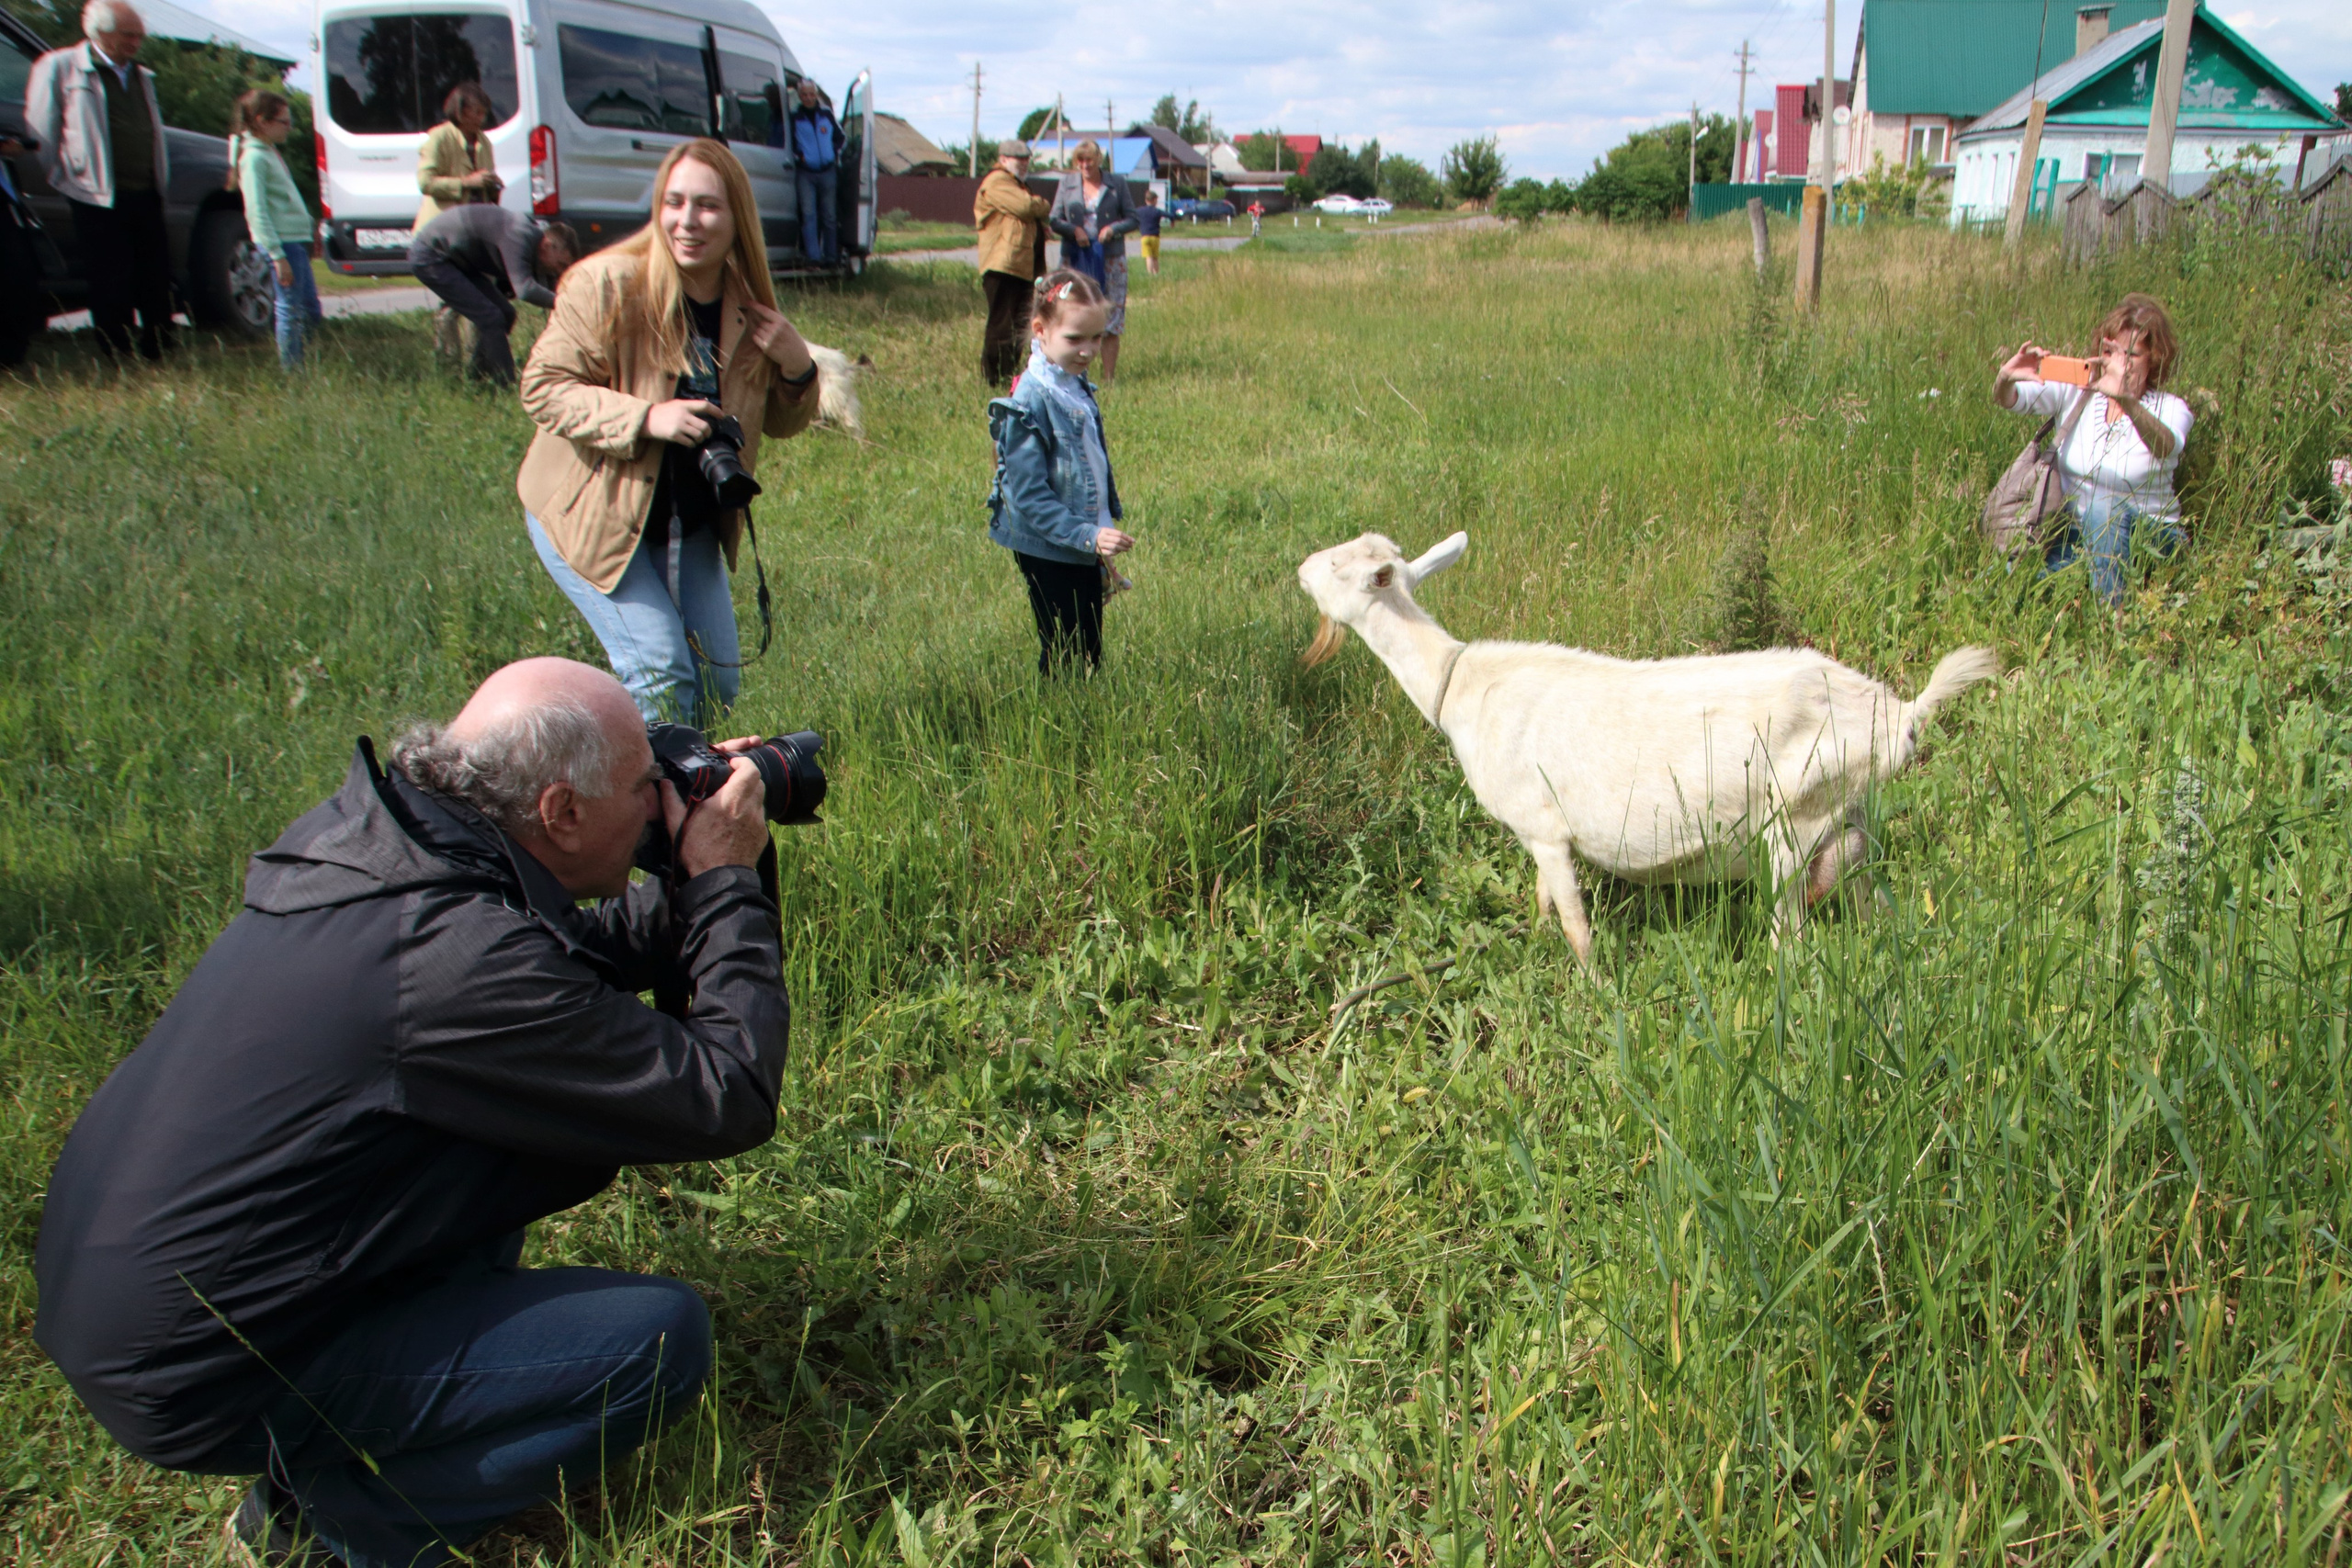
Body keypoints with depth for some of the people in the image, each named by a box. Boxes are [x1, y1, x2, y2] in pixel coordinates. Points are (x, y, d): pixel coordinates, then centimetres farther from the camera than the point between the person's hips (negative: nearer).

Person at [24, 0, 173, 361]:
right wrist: (63, 179, 1)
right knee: (112, 291, -3)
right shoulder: (58, 67, 0)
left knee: (157, 286, 5)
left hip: (146, 196, 6)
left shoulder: (142, 76, 19)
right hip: (100, 200, -6)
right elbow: (40, 133, 1)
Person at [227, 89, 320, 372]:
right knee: (291, 309, -8)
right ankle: (291, 370, -4)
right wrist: (277, 256, -21)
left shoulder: (270, 151, 18)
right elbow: (256, 211, -16)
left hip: (296, 239, 10)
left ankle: (298, 367, 16)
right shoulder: (254, 157, -10)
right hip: (281, 241, -10)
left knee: (310, 309, 11)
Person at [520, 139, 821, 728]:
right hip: (593, 514, -5)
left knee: (718, 682, 7)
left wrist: (798, 369, -13)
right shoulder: (606, 283, -17)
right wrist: (646, 418, -31)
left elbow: (780, 423, 10)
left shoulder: (749, 304, 1)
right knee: (661, 673, -14)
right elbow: (543, 386, -17)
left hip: (691, 527, 6)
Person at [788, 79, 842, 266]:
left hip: (828, 172, 2)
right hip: (805, 173, -2)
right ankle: (813, 256, -10)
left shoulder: (826, 113, 5)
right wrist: (798, 155, -9)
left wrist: (836, 154, 5)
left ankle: (831, 256, 14)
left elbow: (839, 137, 16)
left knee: (830, 216, 6)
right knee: (809, 215, -9)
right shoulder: (794, 116, -2)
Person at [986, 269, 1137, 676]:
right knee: (1065, 657, 0)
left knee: (1091, 650, 15)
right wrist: (1087, 535, -28)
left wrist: (1107, 524, 17)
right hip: (1048, 552, -8)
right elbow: (1029, 495, -23)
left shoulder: (1077, 387, 7)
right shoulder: (1030, 402, -20)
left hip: (1082, 546, 8)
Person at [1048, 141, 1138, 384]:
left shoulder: (1117, 184, 6)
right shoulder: (1067, 183, 8)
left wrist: (1113, 228, -12)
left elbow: (1132, 219, 7)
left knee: (1110, 321, -3)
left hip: (1110, 260, -1)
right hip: (1075, 259, 1)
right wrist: (1073, 230, -13)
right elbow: (1054, 219, 6)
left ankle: (1108, 378, 2)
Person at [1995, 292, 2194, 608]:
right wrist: (2005, 379, -37)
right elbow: (2007, 400, -10)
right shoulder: (2075, 391, 2)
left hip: (2149, 538, -3)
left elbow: (2166, 446, -33)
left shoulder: (2170, 409, -8)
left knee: (2103, 503, -36)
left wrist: (2127, 400, -55)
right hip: (2074, 533, 3)